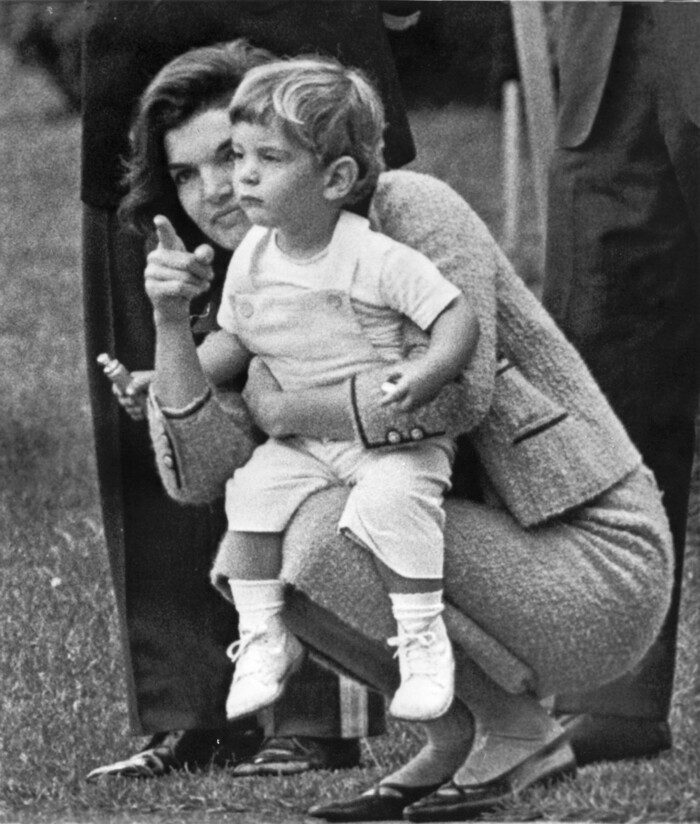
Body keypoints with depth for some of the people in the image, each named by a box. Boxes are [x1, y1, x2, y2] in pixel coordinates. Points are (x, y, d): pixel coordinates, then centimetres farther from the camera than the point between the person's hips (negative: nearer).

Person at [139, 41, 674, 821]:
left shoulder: (412, 204, -12)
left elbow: (455, 390, -27)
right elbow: (198, 473, -1)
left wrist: (284, 410, -13)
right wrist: (169, 320, -15)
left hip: (600, 565, -9)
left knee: (322, 545, -25)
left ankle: (520, 729, -6)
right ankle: (455, 736, 8)